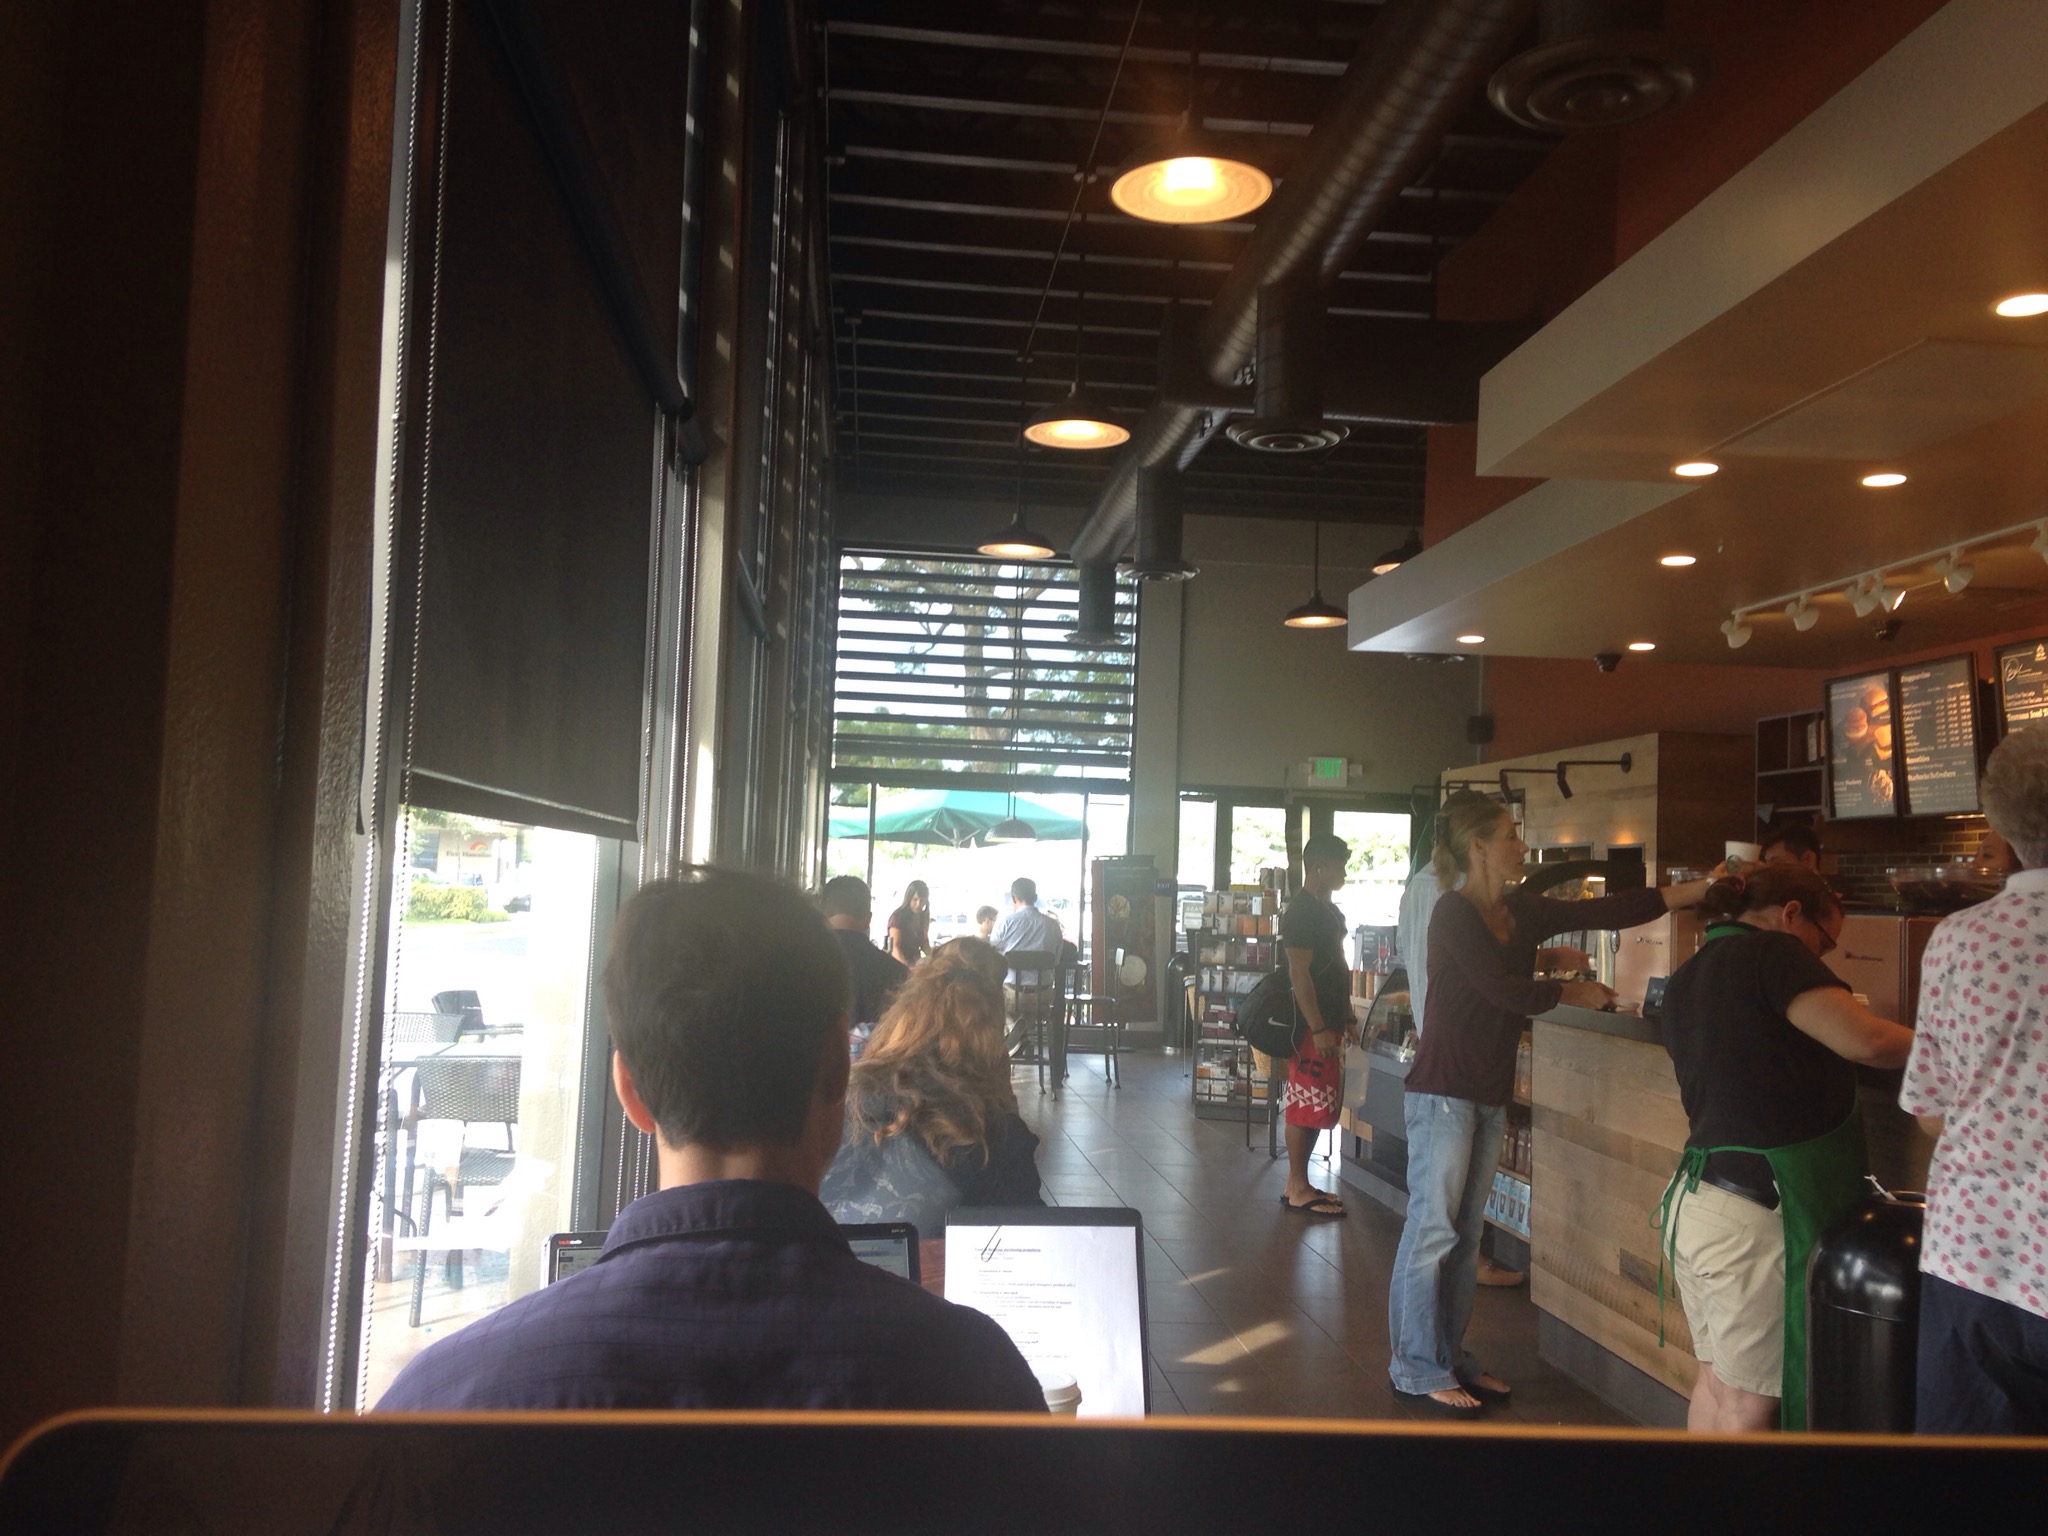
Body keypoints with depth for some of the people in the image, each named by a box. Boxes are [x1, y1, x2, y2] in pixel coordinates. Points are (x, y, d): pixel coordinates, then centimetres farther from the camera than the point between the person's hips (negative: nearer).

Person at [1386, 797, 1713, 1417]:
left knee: (1466, 1232, 13)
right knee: (1432, 1229, -3)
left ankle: (1449, 1359, 23)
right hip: (1444, 1089, -8)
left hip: (1491, 1094, 8)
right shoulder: (1454, 912, -13)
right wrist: (1573, 993, -4)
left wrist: (1697, 890, -2)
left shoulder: (1523, 912, 10)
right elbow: (1500, 988, -18)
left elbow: (1605, 912, 4)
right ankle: (1417, 1370, 6)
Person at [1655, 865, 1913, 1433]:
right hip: (1757, 1213, -8)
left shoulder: (1684, 980, 16)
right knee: (1751, 1401, 2)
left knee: (1716, 1379, 18)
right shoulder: (1769, 952, -10)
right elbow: (1866, 1040, -21)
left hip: (1692, 1196, 8)